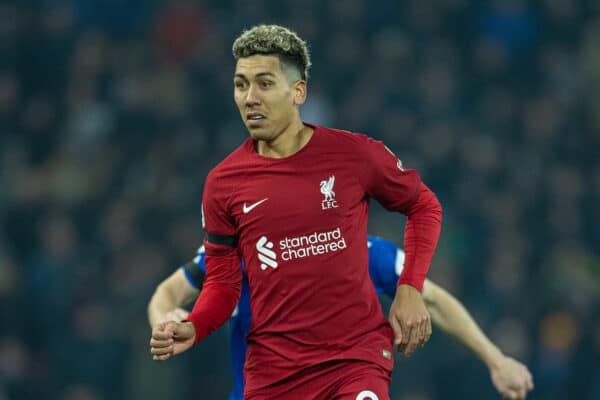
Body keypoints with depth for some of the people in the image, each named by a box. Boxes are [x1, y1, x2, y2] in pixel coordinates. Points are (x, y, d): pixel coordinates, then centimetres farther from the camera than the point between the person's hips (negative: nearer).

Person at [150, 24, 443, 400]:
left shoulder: (355, 155, -4)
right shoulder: (223, 182, 1)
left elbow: (424, 206, 11)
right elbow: (222, 281, 9)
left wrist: (410, 288, 0)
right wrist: (192, 329, -10)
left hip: (356, 357, -2)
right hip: (272, 367, 2)